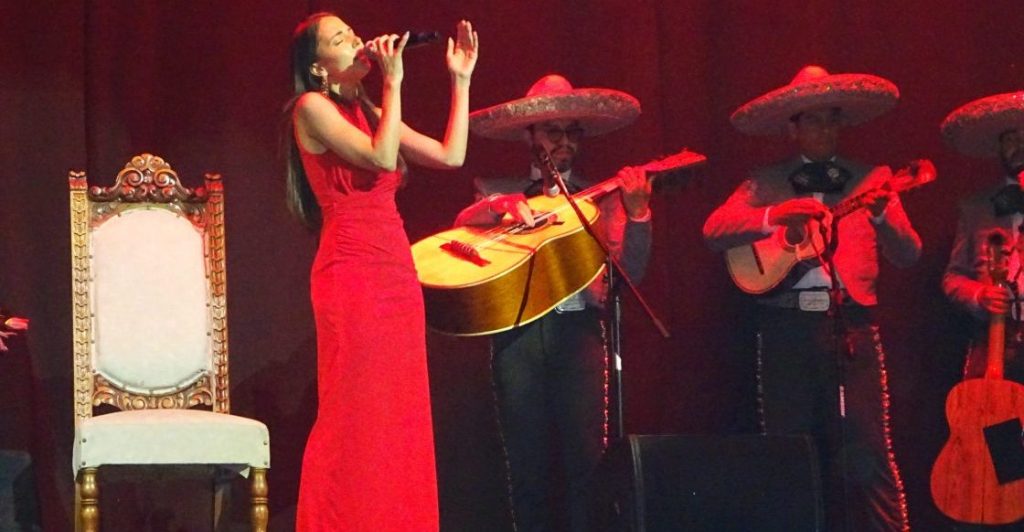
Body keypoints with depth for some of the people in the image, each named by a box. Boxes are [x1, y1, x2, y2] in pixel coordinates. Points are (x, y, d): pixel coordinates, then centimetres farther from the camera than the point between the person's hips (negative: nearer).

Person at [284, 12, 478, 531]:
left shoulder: (369, 113, 19)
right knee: (354, 420, -8)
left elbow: (450, 156, 14)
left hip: (397, 276, 8)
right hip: (352, 276, -8)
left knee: (399, 421, 5)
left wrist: (460, 80, 14)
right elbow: (382, 159, -17)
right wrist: (393, 82, -10)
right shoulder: (312, 108, -3)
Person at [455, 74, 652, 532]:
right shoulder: (497, 191, 17)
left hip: (577, 327, -1)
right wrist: (499, 206, -19)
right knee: (526, 459, 1)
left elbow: (630, 271, 3)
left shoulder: (600, 198, 14)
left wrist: (637, 212, -11)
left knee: (584, 455, -9)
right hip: (515, 330, 1)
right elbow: (461, 224, -1)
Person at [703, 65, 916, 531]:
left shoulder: (871, 180, 12)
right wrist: (775, 216, -18)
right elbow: (714, 230, -4)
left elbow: (908, 256, 3)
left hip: (852, 324, -1)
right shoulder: (765, 184, 11)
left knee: (868, 453, -8)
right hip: (786, 329, 1)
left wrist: (882, 214, -16)